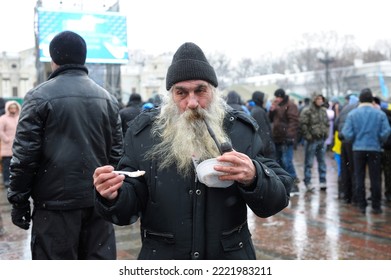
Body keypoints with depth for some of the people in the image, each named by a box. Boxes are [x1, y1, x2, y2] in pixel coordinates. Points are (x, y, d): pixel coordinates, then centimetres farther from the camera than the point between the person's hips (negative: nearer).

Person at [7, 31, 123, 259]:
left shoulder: (40, 97, -6)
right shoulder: (107, 99, 7)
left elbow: (25, 155, -8)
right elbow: (117, 153, 9)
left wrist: (19, 200, 0)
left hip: (56, 201, -4)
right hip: (99, 201, 4)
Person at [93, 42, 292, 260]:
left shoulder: (241, 130, -8)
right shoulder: (144, 133, -8)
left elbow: (279, 198, -8)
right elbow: (130, 209, -5)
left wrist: (253, 176, -28)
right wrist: (114, 196, -27)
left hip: (230, 257, 1)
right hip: (162, 257, 0)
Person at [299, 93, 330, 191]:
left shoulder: (324, 111, 11)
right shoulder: (307, 111, -10)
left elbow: (327, 123, 20)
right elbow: (303, 124, -14)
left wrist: (326, 133, 10)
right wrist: (308, 136, -15)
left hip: (322, 139, 6)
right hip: (311, 140, -6)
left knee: (322, 161, 11)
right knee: (309, 162, 1)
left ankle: (323, 181, 18)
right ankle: (307, 182, 8)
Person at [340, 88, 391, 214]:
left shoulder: (352, 114, -5)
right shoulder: (380, 114, -6)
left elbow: (348, 134, -10)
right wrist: (379, 142, 11)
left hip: (358, 149, 0)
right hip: (375, 149, 0)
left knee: (359, 179, 10)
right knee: (375, 179, 9)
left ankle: (362, 206, 13)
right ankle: (376, 206, 13)